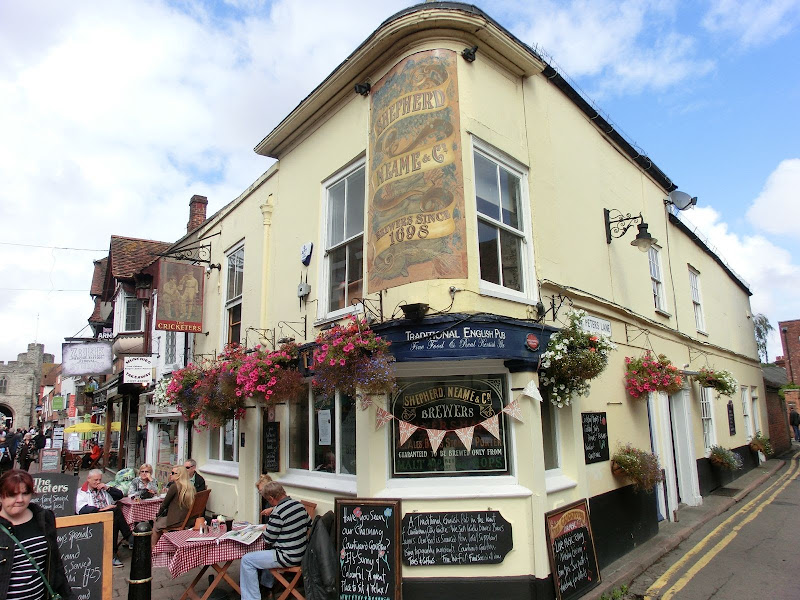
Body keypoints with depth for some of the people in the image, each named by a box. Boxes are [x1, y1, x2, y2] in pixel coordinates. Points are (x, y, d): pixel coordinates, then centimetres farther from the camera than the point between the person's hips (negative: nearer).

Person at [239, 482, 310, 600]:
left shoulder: (277, 513, -22)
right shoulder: (299, 505, 1)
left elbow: (268, 539, -15)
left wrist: (265, 529, 9)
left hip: (289, 558, -9)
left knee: (246, 560, -1)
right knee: (269, 551, 35)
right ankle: (266, 584, 47)